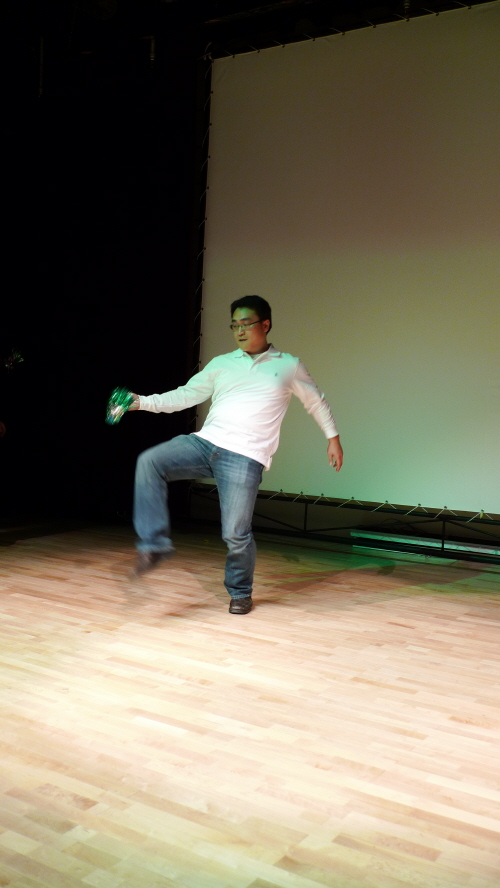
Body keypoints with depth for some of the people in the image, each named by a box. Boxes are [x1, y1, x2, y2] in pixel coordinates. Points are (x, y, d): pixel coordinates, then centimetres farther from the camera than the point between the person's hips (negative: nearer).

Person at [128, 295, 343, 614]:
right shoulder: (221, 364, 16)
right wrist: (143, 402, 6)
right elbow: (185, 395, 16)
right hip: (205, 443, 4)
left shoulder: (288, 366, 10)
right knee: (149, 462, -20)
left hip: (245, 457, -3)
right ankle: (155, 544, -15)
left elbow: (317, 401, 21)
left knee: (236, 533, -7)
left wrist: (333, 437, 18)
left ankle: (240, 592, 22)